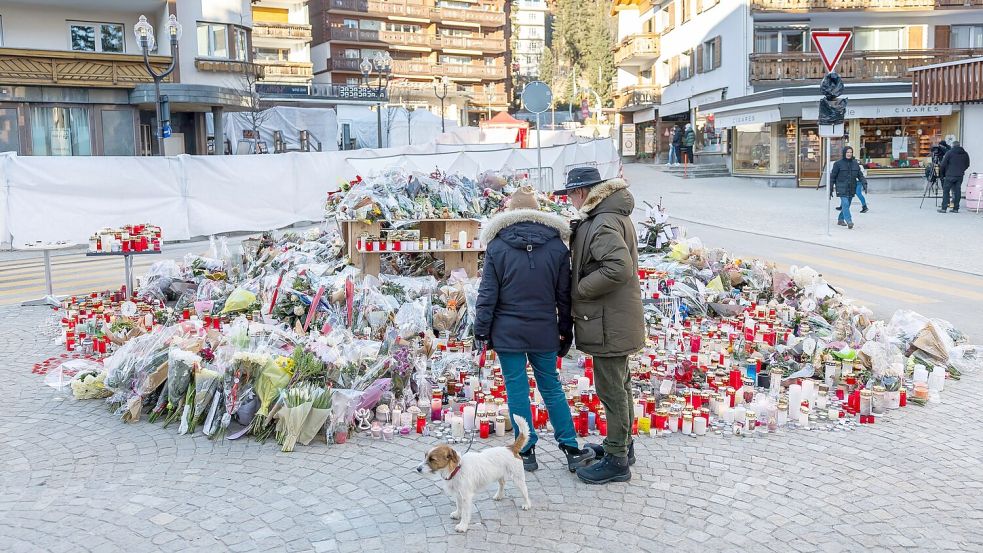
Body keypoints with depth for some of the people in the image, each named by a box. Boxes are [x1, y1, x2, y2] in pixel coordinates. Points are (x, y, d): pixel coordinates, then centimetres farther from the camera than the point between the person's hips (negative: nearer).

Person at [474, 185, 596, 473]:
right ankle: (571, 450, 17)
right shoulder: (557, 246, 0)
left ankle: (526, 452, 14)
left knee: (517, 390, 6)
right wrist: (566, 332, 12)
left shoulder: (497, 246, -5)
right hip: (544, 332, 2)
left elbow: (488, 293, -5)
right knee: (552, 388, 13)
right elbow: (564, 295, 4)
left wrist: (482, 330, 2)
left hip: (507, 332, -2)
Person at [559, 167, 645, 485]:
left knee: (611, 390, -1)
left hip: (609, 324, -11)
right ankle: (622, 444, 36)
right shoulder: (614, 216, 12)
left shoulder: (603, 224, -21)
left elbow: (619, 267, -33)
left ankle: (617, 461, 9)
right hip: (616, 320, 11)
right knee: (619, 385, 21)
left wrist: (579, 289, -22)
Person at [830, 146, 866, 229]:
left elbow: (860, 175, 9)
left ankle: (840, 220, 28)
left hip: (851, 189, 5)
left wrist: (864, 183, -10)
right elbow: (832, 177, -1)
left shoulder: (855, 163, 9)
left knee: (847, 205, 11)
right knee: (845, 204, -17)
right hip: (842, 189, -5)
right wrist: (830, 190, -1)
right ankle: (849, 221, -22)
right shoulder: (838, 163, -4)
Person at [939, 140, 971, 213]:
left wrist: (942, 174, 6)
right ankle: (956, 208, 7)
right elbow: (967, 165, 13)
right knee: (957, 191, 7)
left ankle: (944, 208, -3)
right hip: (960, 176, 4)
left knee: (946, 191, 1)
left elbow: (943, 164, -7)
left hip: (950, 175, -4)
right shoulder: (965, 154, 8)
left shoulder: (949, 153, -6)